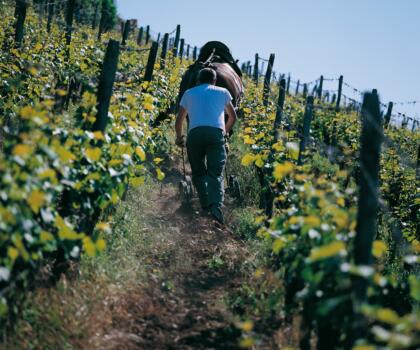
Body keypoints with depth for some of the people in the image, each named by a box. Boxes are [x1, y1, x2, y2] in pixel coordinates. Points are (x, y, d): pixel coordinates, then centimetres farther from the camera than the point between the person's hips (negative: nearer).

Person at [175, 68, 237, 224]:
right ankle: (216, 206, -28)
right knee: (215, 173, -7)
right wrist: (226, 131, 52)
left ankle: (206, 205, -5)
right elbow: (233, 117, 35)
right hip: (216, 132, -1)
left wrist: (179, 138, 43)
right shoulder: (223, 92, 25)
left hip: (195, 133, 1)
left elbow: (179, 120, 27)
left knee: (198, 172, 11)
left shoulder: (189, 93, 26)